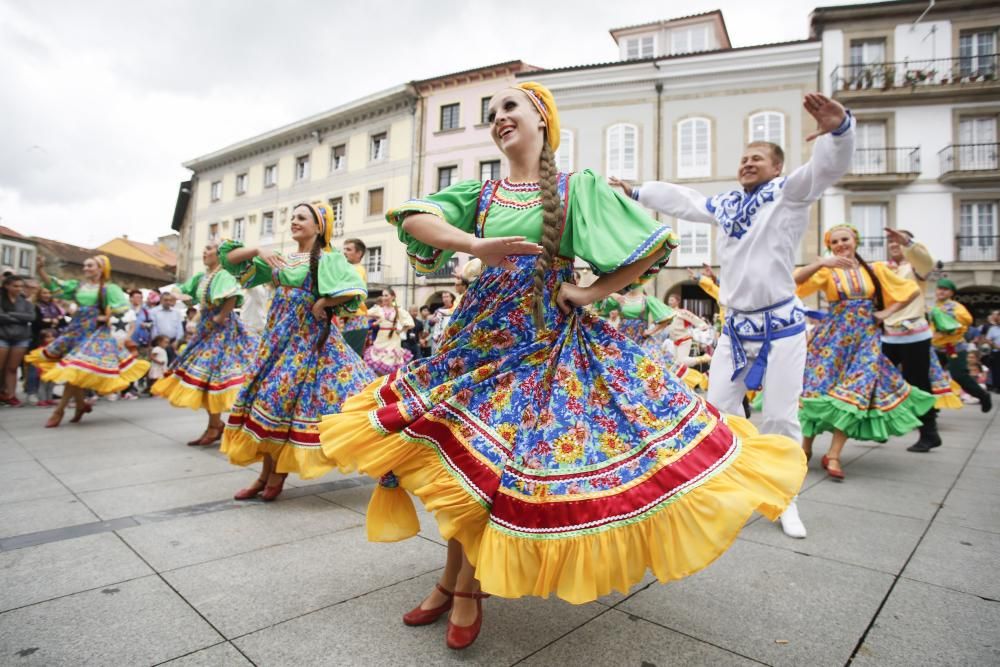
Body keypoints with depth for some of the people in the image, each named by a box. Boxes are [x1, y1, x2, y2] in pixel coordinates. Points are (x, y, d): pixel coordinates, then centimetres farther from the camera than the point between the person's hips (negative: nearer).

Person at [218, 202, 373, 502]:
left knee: (280, 397, -7)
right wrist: (257, 250, -5)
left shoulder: (328, 259, -4)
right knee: (267, 395, 5)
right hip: (278, 336, 6)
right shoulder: (279, 260, 12)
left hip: (310, 338, -6)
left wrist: (322, 303, -14)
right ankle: (268, 474, 16)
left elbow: (356, 290, -20)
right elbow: (229, 259, 12)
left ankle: (276, 473, 9)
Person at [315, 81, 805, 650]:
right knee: (457, 456, 4)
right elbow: (412, 218, -5)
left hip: (547, 340, -4)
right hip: (483, 332, 4)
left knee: (484, 458, -5)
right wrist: (476, 245, -20)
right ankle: (457, 581, 25)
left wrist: (593, 292, -8)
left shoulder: (579, 188, 0)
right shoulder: (482, 193, 10)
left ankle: (466, 585, 17)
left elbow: (654, 245, -2)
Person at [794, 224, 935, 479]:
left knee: (856, 393, -7)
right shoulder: (827, 271, 1)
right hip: (832, 337, -2)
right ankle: (806, 447, 12)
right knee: (819, 388, -3)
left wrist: (888, 312, 4)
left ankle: (833, 456, -2)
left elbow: (912, 290, 15)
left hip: (866, 338, 2)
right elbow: (797, 279, -18)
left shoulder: (876, 270, 8)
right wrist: (821, 262, -29)